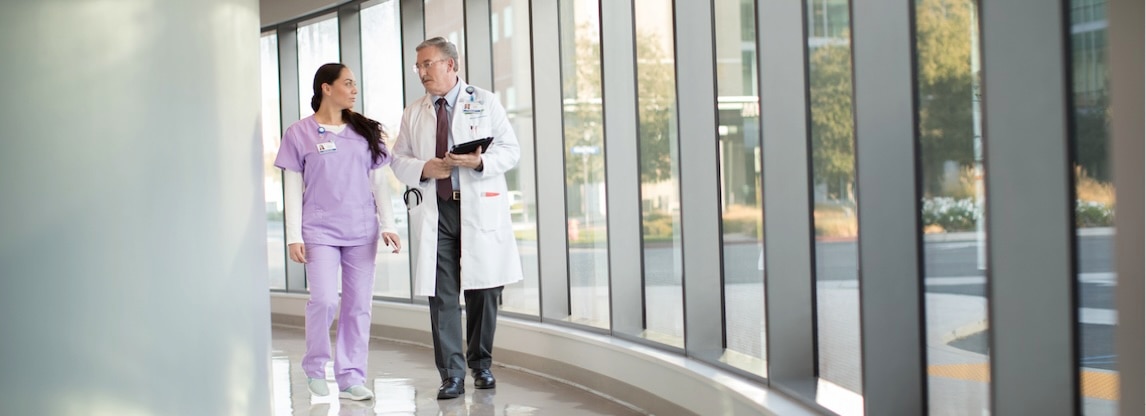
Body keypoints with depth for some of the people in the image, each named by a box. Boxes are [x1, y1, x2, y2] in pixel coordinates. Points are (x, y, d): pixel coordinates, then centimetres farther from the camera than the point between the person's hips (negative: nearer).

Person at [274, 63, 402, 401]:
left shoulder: (364, 131, 10)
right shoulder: (300, 133, 1)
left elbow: (378, 183, 10)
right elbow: (292, 188, 1)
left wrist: (388, 226, 2)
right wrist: (294, 236, -4)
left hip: (362, 231, 3)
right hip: (319, 231, -3)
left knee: (359, 304, 3)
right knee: (324, 300, -13)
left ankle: (351, 378, 11)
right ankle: (315, 367, 11)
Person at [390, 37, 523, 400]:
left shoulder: (485, 102, 7)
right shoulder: (413, 113, 15)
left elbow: (510, 149, 3)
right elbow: (399, 159, 14)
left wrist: (480, 162, -16)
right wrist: (423, 168, -7)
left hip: (479, 208, -2)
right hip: (434, 210, 2)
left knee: (483, 289, 3)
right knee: (441, 294, -3)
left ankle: (481, 364, 21)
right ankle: (452, 375, 1)